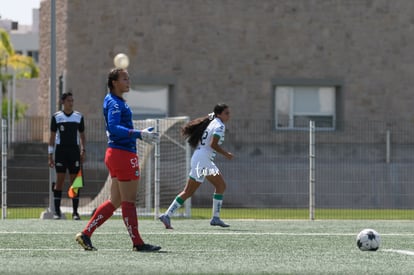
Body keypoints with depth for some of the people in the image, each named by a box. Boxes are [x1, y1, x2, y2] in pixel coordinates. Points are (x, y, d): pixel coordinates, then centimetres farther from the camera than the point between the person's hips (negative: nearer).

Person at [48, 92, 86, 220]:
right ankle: (57, 211, 1)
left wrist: (83, 150, 2)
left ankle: (75, 211, 3)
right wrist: (50, 155, 0)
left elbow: (82, 135, 13)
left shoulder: (79, 116, 7)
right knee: (59, 180, -3)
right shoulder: (56, 117, 3)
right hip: (60, 151, -1)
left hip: (74, 151, 1)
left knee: (75, 181, -1)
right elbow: (52, 136, 5)